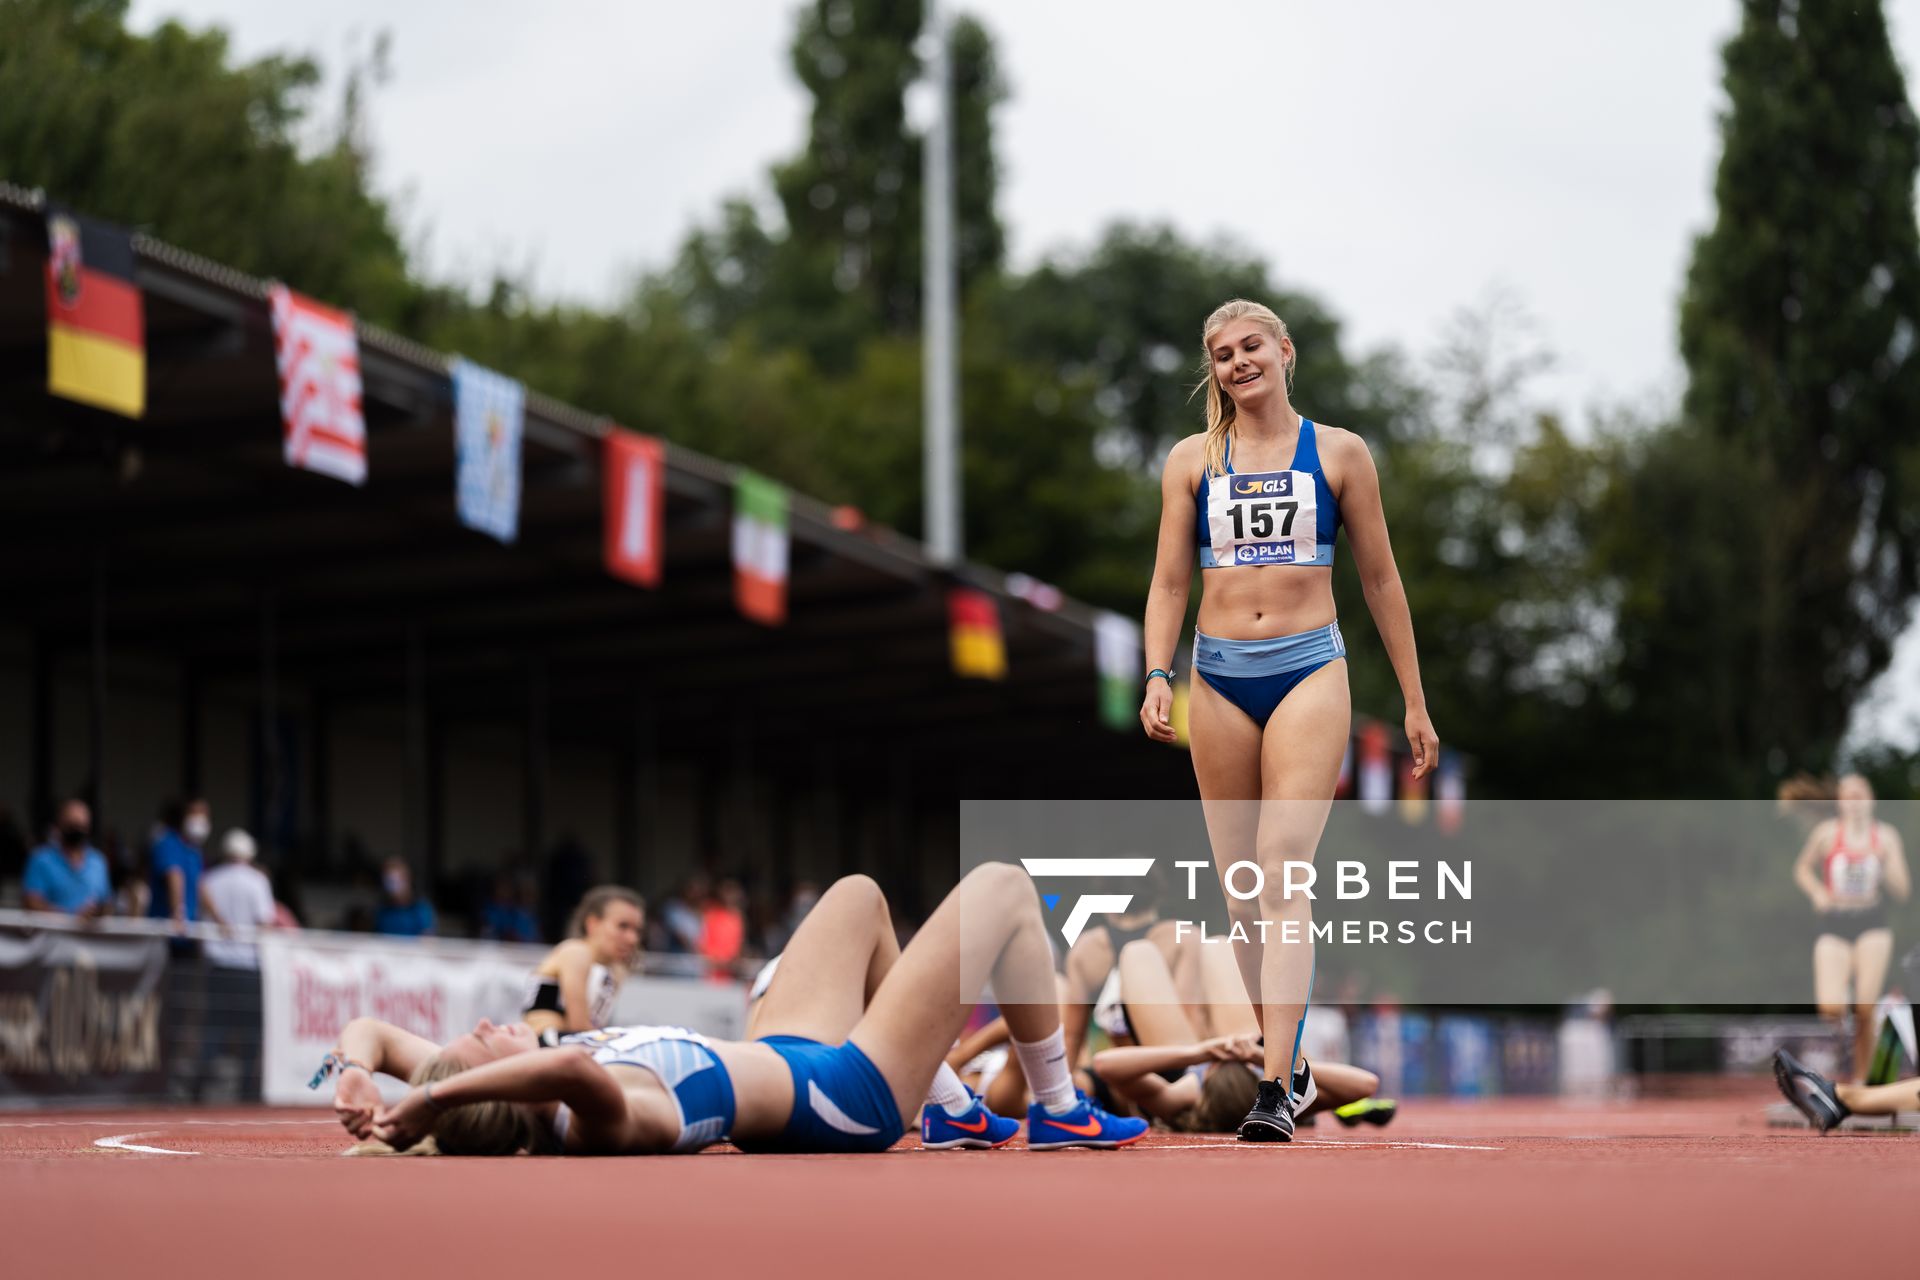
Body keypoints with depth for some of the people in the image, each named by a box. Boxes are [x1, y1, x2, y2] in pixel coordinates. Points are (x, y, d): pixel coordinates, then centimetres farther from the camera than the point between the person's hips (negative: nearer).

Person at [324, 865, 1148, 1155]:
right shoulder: (599, 1124, -41)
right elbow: (576, 1067, -64)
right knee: (1002, 886, 4)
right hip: (848, 1094, -8)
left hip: (781, 1064, 8)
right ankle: (1058, 1112, 22)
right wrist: (432, 1102, -59)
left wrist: (358, 1075, -32)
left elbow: (373, 1029, -14)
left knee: (859, 891, 29)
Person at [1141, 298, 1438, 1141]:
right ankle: (1276, 1053, 18)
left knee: (1284, 874, -16)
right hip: (1221, 678, 3)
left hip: (1309, 672, -3)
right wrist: (1157, 676, -8)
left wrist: (1415, 704, 10)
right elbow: (1169, 582, 9)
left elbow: (1380, 579, 9)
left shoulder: (1339, 454, 6)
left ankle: (1276, 1090, -23)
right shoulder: (1192, 461, 10)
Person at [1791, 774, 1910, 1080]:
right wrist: (1816, 892, -6)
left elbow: (1902, 890, 1)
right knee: (1831, 1008, -17)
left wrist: (1886, 861, -16)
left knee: (1865, 1009, -8)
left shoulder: (1886, 836, 2)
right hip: (1833, 924, -1)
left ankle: (1860, 1078, 8)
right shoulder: (1827, 832, -3)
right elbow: (1802, 869, 13)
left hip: (1873, 926, 1)